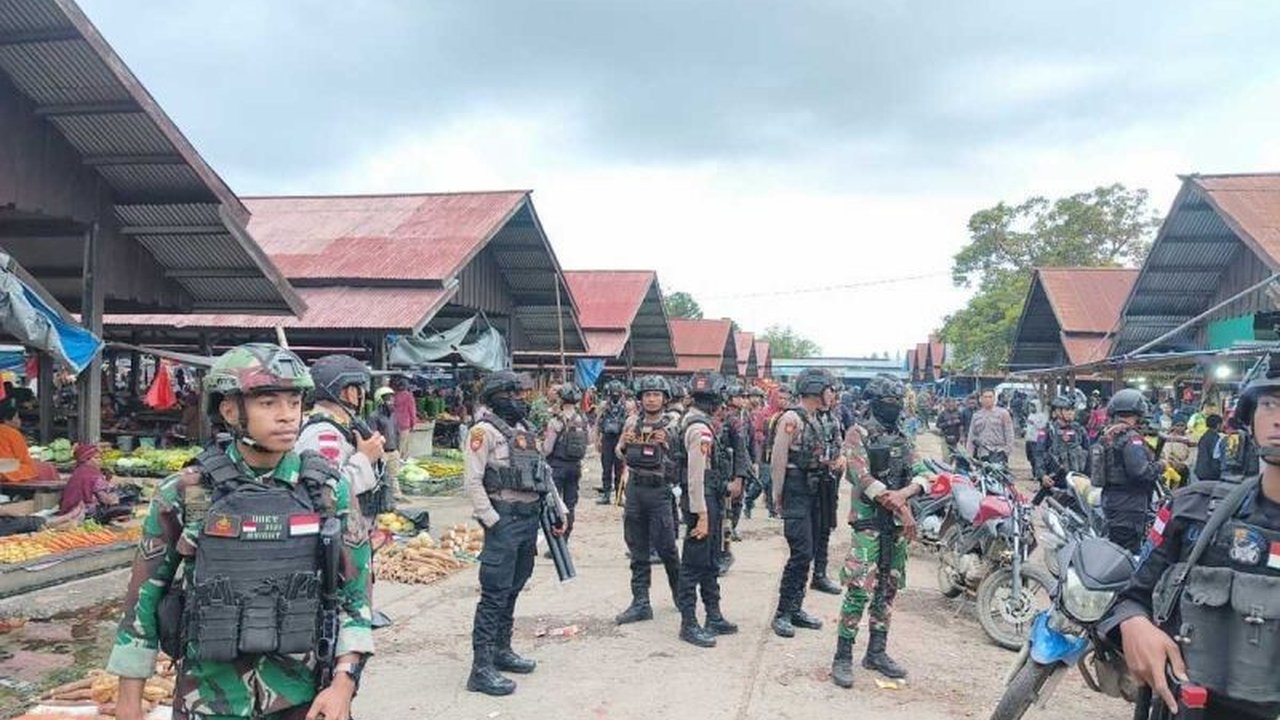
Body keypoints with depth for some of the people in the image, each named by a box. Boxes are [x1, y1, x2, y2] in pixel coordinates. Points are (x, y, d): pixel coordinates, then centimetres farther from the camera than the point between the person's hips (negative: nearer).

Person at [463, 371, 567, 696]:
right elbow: (472, 482, -15)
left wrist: (560, 509, 15)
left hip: (530, 519, 8)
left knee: (513, 590, 16)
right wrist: (493, 522, -18)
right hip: (504, 520, -8)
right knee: (494, 594, -7)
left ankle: (501, 650, 28)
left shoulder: (525, 429, 15)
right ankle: (482, 668, -2)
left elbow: (542, 472, 20)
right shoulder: (484, 431, -11)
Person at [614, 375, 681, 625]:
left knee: (665, 547, 1)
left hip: (661, 490, -4)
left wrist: (667, 443, -23)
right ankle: (640, 603, 15)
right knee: (637, 550, 8)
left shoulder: (674, 423, -4)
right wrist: (624, 444, -4)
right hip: (635, 488, 4)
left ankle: (680, 593, 26)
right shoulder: (633, 421, 8)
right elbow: (620, 454, 17)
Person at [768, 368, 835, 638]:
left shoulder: (814, 420, 14)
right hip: (795, 491, -9)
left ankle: (795, 609, 21)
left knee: (806, 553, 12)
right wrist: (777, 494, -16)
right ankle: (782, 613, -2)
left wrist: (830, 463, 9)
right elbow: (778, 459, -17)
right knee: (801, 552, -11)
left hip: (812, 491, 10)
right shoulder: (791, 418, -14)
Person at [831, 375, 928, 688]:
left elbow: (921, 474, 6)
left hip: (898, 522, 7)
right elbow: (863, 478, -15)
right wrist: (901, 507, -18)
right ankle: (843, 657, -5)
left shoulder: (902, 438, 15)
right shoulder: (858, 435, -5)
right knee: (860, 589, -11)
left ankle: (877, 652, 22)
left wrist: (904, 493, -17)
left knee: (887, 589, 12)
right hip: (869, 520, -7)